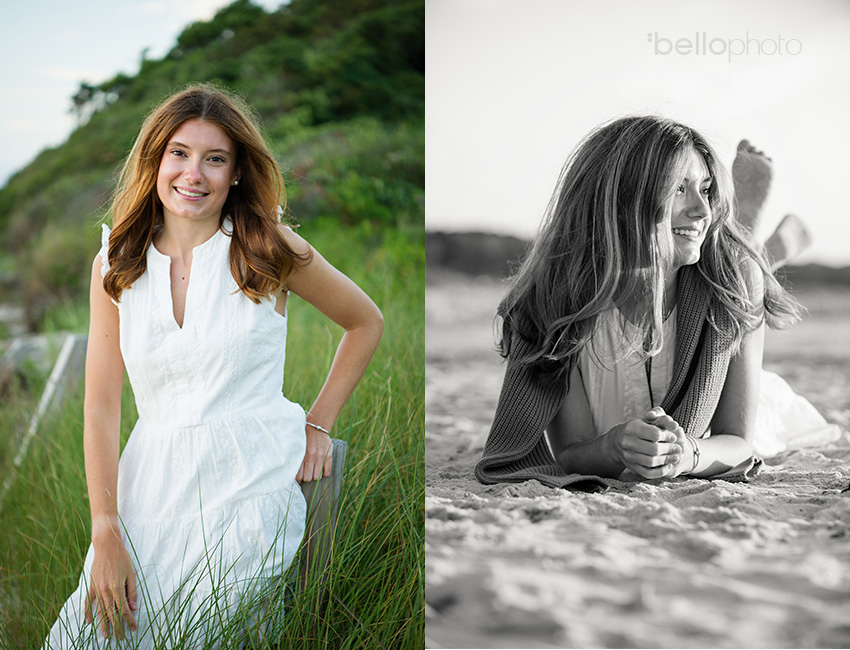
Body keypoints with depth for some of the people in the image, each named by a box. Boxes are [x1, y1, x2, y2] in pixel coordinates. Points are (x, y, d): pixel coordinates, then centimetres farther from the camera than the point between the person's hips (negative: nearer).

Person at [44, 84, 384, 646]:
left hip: (251, 482, -3)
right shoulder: (115, 266, 6)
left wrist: (318, 425, 7)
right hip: (151, 486, 3)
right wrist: (106, 534, -9)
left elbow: (366, 322, 14)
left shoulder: (267, 250, -1)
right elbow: (101, 406, 0)